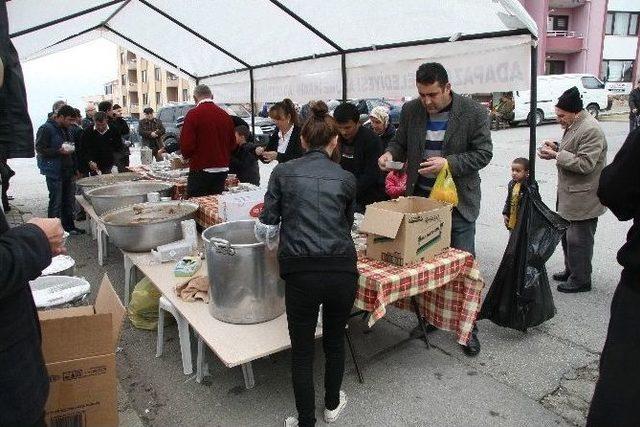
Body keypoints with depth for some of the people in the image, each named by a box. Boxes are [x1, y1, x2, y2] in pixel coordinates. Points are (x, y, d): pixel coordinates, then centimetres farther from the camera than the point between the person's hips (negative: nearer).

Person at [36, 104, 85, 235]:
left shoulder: (65, 129, 15)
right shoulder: (46, 129, -11)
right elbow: (40, 149, -15)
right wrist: (59, 151, -21)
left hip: (67, 170, 8)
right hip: (54, 171, -8)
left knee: (69, 200, 13)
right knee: (56, 201, -2)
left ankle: (69, 226, 23)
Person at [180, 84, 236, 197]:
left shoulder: (193, 114, -10)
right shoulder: (225, 115, 6)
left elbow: (186, 144, -13)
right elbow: (232, 144, 10)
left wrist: (186, 155, 7)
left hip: (200, 169, -5)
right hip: (222, 168, 5)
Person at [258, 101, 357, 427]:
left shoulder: (283, 172, 5)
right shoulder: (346, 179, 9)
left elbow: (266, 226, 4)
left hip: (300, 272, -2)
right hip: (342, 270, 2)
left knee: (302, 350, 16)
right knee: (335, 341, 25)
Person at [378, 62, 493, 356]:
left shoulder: (473, 112, -11)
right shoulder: (411, 110, -1)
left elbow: (483, 153, -10)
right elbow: (400, 141, 11)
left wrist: (448, 163, -25)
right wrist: (390, 153, -13)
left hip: (457, 201, -3)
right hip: (420, 198, 4)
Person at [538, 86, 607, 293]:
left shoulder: (590, 130, -22)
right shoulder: (574, 125, 9)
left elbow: (585, 164, -26)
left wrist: (556, 155, -23)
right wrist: (556, 147, 5)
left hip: (583, 198, -10)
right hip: (570, 195, 10)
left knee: (578, 239, 1)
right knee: (567, 235, 20)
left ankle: (581, 280, 16)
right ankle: (571, 270, 36)